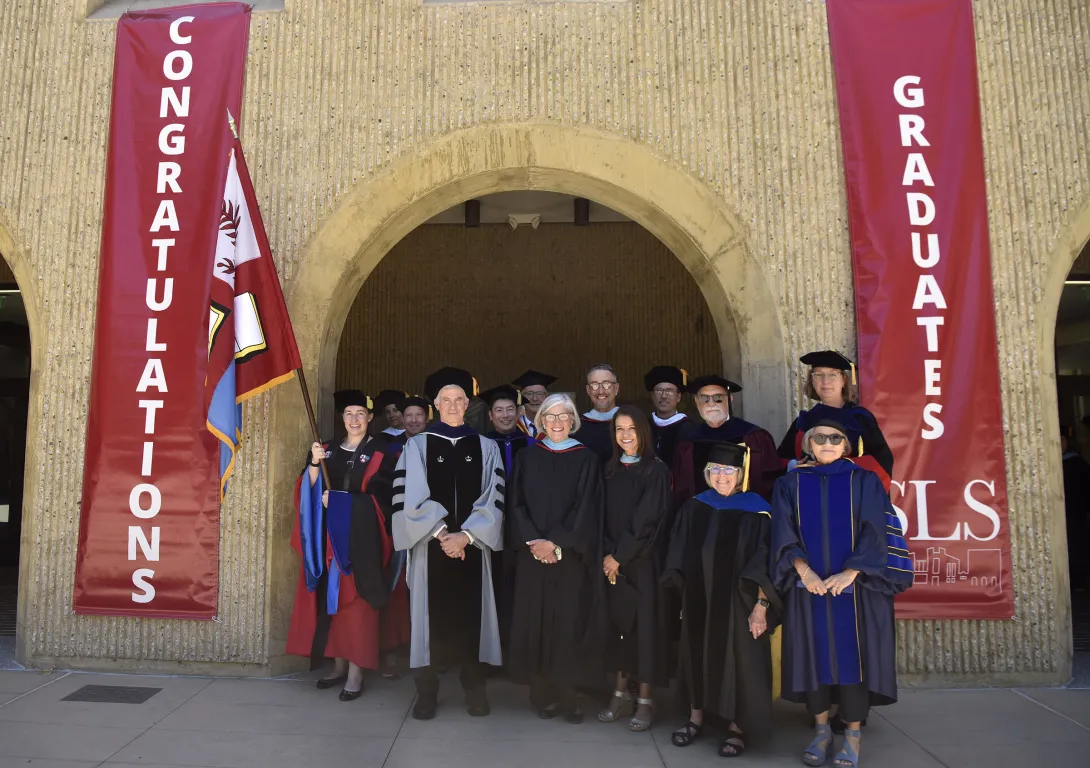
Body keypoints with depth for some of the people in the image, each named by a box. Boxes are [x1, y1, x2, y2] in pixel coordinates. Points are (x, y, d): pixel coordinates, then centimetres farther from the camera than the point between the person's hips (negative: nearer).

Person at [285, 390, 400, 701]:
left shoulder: (381, 454, 0)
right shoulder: (326, 450, 12)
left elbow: (380, 499, -6)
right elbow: (309, 491, 5)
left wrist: (339, 500, -10)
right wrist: (314, 464, -12)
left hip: (361, 538, -4)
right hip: (329, 536, 4)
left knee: (356, 601, -4)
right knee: (331, 599, 6)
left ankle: (356, 673, 1)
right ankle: (339, 665, 18)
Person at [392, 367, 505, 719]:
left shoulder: (486, 447, 7)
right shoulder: (417, 445, 3)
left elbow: (493, 499, 0)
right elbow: (411, 497, -5)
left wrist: (465, 535, -11)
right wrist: (441, 534, -13)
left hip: (472, 545, 1)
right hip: (430, 545, -1)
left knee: (471, 614, 5)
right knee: (431, 614, 2)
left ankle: (474, 689, 19)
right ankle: (427, 692, 15)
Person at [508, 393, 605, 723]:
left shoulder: (586, 459, 1)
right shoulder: (527, 457, 7)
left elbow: (585, 510, -5)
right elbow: (517, 504, 3)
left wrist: (555, 543, -13)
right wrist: (533, 540, -11)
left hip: (570, 557, -1)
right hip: (532, 554, 2)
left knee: (568, 622, -1)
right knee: (534, 621, 3)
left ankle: (567, 695, 10)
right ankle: (541, 694, 14)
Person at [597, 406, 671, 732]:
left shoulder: (657, 471, -7)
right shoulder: (610, 470, 9)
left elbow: (647, 521, -13)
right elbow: (603, 516, 7)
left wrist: (620, 556, -13)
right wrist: (607, 554, -6)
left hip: (642, 561, -4)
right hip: (613, 561, 4)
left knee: (644, 625, 1)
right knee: (618, 624, 8)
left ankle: (645, 700, 12)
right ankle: (621, 693, 20)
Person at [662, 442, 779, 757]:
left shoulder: (756, 511, -9)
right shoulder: (694, 508, 3)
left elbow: (765, 564, -11)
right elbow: (680, 557, 8)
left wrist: (761, 605, -17)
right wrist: (683, 597, 7)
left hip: (738, 602, -4)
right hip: (698, 601, 4)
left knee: (737, 658, 3)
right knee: (698, 654, 13)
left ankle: (737, 725, 20)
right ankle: (696, 716, 29)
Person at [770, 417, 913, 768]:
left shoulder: (864, 481, 2)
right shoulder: (790, 484, 6)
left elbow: (874, 532, -5)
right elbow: (783, 533, -1)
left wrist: (850, 573, -16)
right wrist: (803, 570, -16)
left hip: (854, 586, -1)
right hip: (808, 586, 1)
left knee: (852, 653, 2)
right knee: (815, 653, 5)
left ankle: (853, 734, 15)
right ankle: (821, 729, 19)